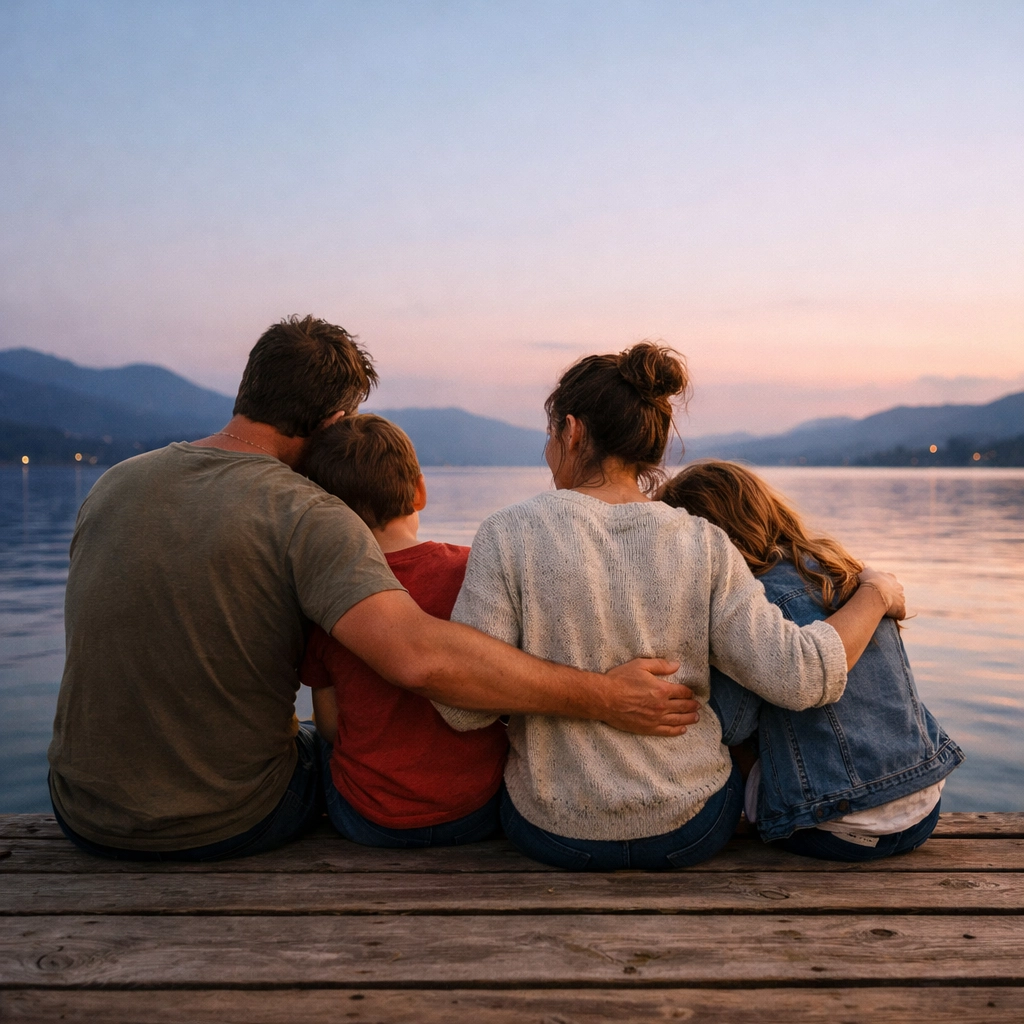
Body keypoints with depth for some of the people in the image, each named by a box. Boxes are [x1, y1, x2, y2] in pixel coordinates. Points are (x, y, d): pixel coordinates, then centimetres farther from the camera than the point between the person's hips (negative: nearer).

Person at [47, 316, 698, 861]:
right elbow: (421, 658, -38)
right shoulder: (307, 517, -23)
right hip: (231, 824, -4)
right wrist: (603, 698, -30)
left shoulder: (111, 487, -4)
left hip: (85, 817, 5)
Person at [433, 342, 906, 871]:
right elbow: (796, 677, -15)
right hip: (689, 833, 2)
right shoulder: (704, 546, -11)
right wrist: (877, 594, 1)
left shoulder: (509, 535, -16)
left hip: (555, 833, -1)